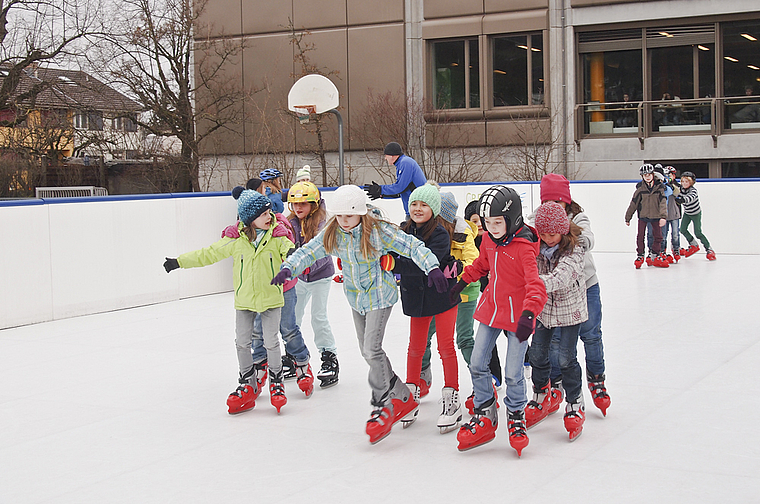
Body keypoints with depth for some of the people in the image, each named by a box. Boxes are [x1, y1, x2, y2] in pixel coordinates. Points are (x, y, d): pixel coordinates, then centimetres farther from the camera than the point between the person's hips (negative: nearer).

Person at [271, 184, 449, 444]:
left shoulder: (378, 231, -21)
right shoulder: (333, 233, -6)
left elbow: (412, 246, -23)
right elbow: (308, 251, -6)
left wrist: (432, 267, -37)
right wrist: (288, 267, -23)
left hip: (380, 295, -7)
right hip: (356, 297, 7)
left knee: (372, 349, -14)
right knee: (367, 350, 12)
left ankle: (383, 406, 0)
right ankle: (403, 397, 25)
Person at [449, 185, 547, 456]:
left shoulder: (523, 247, -21)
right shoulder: (489, 240, 0)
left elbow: (535, 284, -30)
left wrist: (528, 314, -44)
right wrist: (463, 282, 23)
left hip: (517, 315, -6)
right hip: (491, 309, 6)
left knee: (513, 373, -3)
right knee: (477, 364, 4)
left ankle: (516, 417, 23)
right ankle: (485, 415, 22)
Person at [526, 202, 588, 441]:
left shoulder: (573, 250, -24)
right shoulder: (537, 245, -9)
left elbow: (560, 278, -40)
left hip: (569, 308, -4)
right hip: (544, 307, 5)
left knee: (565, 357, -4)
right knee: (537, 354, 7)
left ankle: (575, 405, 13)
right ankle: (541, 397, 29)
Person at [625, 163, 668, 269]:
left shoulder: (659, 187, -2)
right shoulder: (640, 188, -3)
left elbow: (662, 202, -7)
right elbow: (634, 203, 1)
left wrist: (663, 216, -19)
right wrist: (628, 218, 3)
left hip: (655, 216, 1)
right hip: (643, 216, -1)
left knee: (658, 236, 7)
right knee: (640, 236, -5)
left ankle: (656, 256, 23)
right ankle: (640, 256, 10)